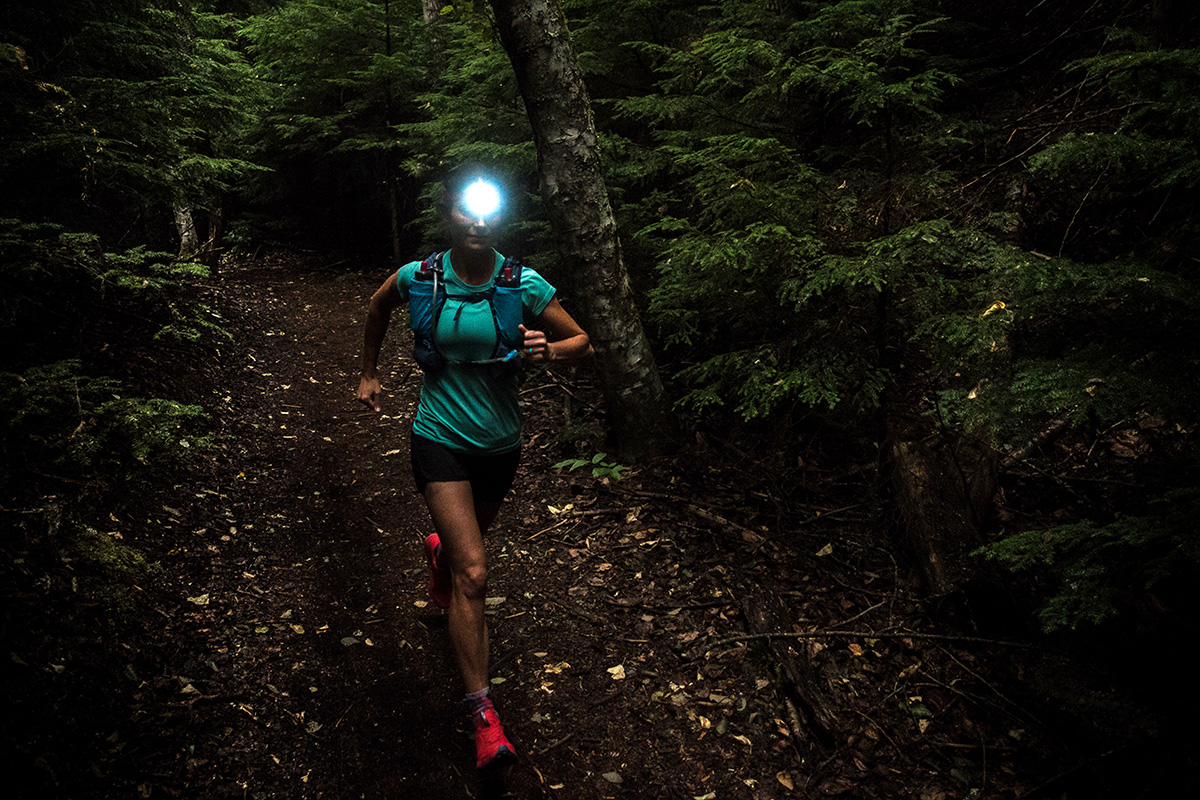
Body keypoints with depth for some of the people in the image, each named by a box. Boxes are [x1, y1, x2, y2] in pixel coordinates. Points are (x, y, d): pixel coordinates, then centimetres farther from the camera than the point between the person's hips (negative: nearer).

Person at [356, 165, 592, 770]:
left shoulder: (524, 286, -11)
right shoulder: (419, 278, -10)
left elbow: (584, 343, -2)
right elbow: (379, 306, 13)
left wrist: (546, 351, -23)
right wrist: (368, 373, 17)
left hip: (500, 443, 3)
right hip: (441, 439, -3)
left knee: (469, 539, 28)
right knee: (473, 573, -15)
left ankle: (438, 550, 68)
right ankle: (483, 715, -7)